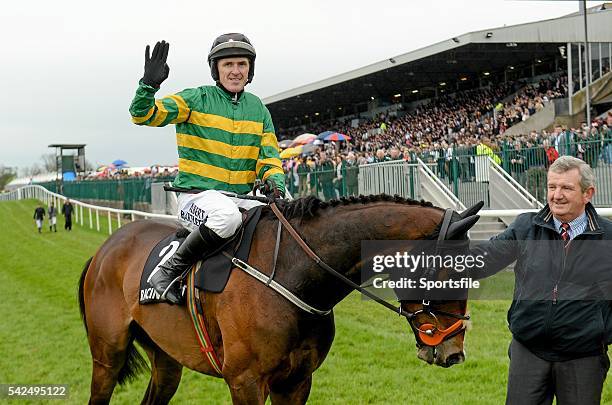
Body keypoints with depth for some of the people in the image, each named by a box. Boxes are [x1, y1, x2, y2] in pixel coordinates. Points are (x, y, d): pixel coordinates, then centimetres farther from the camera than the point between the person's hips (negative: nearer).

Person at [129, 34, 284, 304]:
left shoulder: (257, 108, 15)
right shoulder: (196, 100, 0)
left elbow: (269, 156, 15)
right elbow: (144, 115, -9)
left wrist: (274, 182, -7)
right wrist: (149, 85, -29)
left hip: (241, 198, 5)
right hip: (198, 195, -5)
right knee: (226, 216, -38)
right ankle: (169, 271, -20)